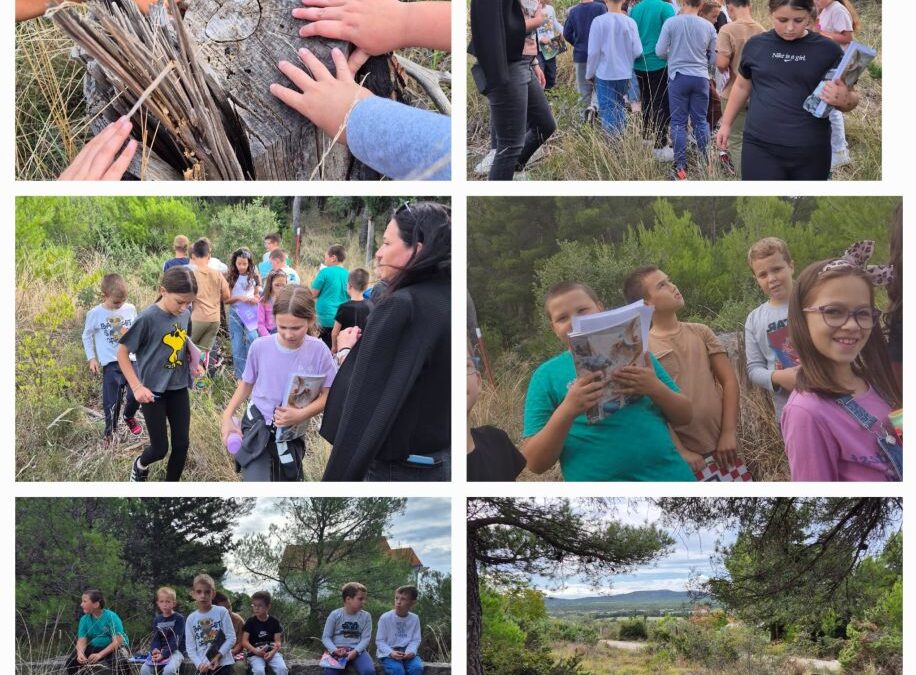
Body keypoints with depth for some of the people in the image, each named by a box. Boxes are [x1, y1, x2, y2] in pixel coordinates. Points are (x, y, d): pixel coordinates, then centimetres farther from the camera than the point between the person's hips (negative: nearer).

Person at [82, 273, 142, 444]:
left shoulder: (130, 309, 0)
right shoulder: (95, 314, -6)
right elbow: (87, 336, 6)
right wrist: (91, 358, 1)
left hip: (132, 359, 2)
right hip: (111, 363, -2)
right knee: (112, 401, 1)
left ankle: (129, 417, 30)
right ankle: (110, 433, 19)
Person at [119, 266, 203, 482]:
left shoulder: (185, 315, -3)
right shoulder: (148, 318, -21)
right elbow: (122, 352, -13)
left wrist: (194, 363, -3)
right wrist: (137, 387, -18)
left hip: (178, 388, 5)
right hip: (154, 390, -5)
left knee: (182, 444, 5)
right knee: (160, 448, 3)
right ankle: (140, 465, 38)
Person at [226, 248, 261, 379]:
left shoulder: (254, 277, 4)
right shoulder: (231, 278, 1)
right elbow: (226, 299, -1)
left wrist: (255, 300, -7)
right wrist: (239, 298, -17)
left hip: (250, 313, -1)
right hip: (235, 314, 1)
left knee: (252, 338, -24)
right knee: (237, 346, 3)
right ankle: (240, 376, 12)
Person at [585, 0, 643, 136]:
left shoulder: (599, 22, -12)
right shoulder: (630, 23, -6)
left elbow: (593, 52, -9)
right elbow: (637, 51, -4)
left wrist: (589, 74, 4)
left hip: (605, 74, -3)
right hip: (624, 74, 3)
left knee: (607, 111, 2)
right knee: (620, 109, 18)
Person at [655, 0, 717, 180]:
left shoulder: (671, 23, -9)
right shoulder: (708, 26, -2)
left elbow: (660, 52, -5)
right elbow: (714, 58, 6)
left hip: (678, 77, -2)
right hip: (701, 77, 2)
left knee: (678, 123, 4)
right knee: (700, 121, 11)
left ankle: (680, 167, 3)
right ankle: (703, 164, 14)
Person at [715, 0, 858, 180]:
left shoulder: (828, 50, -1)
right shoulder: (756, 45, 4)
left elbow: (849, 98, 3)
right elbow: (742, 86, 20)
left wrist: (844, 100, -20)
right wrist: (726, 124, 24)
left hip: (812, 152, 0)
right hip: (760, 148, 0)